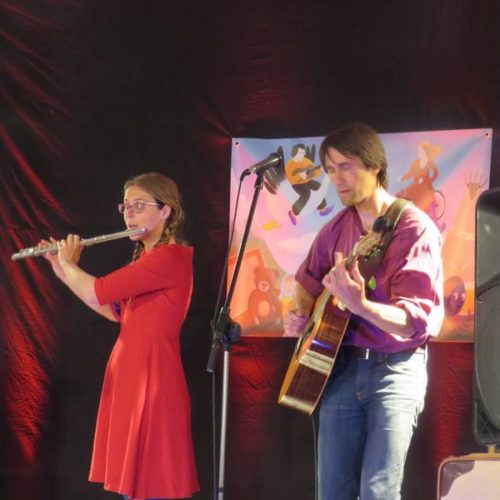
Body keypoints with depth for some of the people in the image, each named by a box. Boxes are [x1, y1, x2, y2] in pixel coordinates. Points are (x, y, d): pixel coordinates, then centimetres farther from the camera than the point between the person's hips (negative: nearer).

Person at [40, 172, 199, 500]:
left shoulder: (170, 257, -16)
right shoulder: (146, 260, 17)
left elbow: (96, 292, -19)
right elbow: (116, 311, 22)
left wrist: (69, 263, 2)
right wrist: (63, 271, 18)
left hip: (151, 378, -10)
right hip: (129, 377, 10)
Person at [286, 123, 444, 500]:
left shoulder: (414, 228, -12)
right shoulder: (337, 229, 8)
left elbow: (418, 322, -20)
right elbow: (308, 278, 28)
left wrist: (360, 305, -36)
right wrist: (303, 316, 7)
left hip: (396, 370, -6)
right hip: (341, 368, 6)